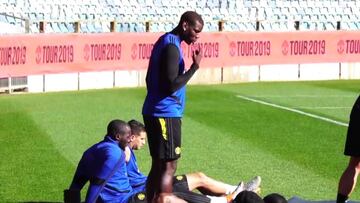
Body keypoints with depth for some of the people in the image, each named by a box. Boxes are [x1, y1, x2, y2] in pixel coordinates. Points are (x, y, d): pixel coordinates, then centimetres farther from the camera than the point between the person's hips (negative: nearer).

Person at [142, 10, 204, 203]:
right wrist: (195, 66, -16)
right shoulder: (171, 47, -16)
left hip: (153, 112, 10)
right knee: (168, 167, -7)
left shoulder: (164, 41, 15)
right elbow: (172, 85, -22)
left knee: (158, 165, 11)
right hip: (166, 114, -10)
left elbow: (150, 79, 23)